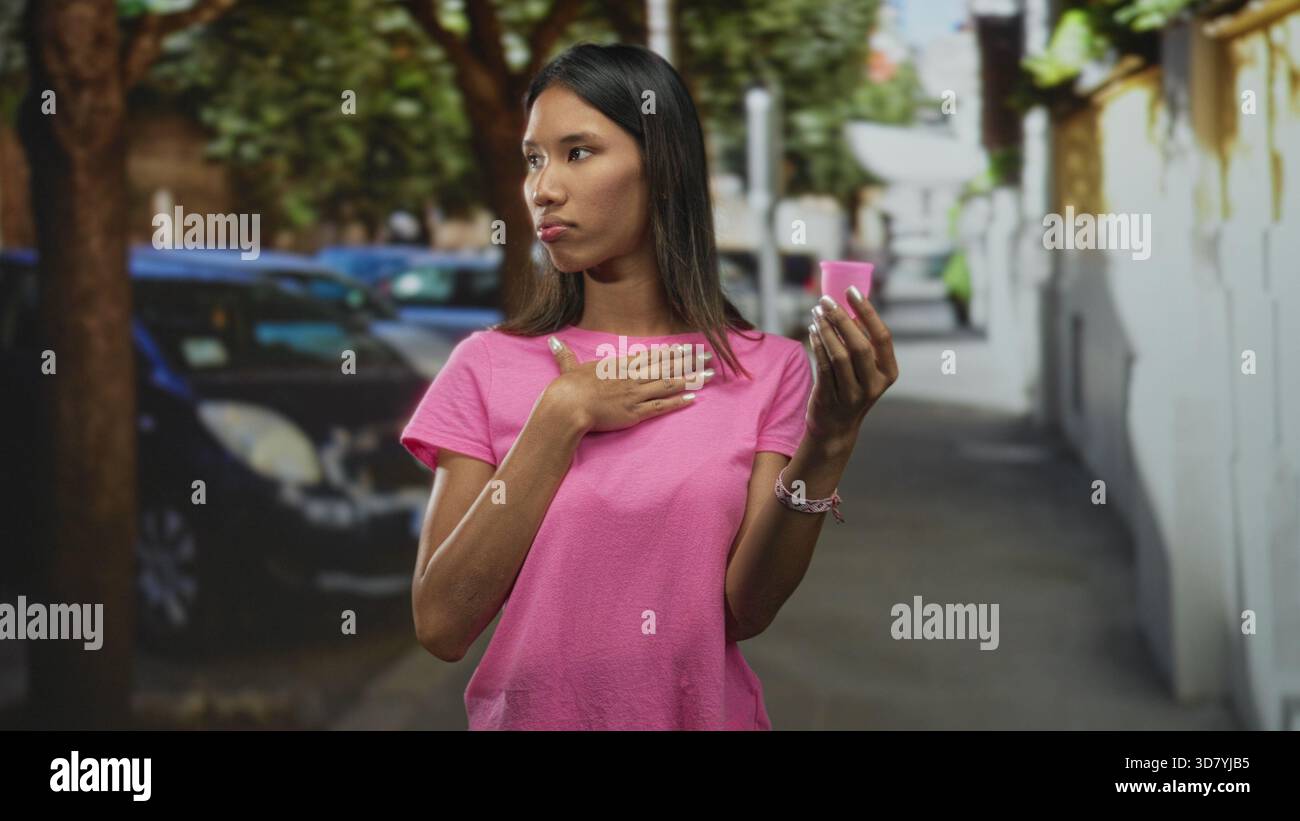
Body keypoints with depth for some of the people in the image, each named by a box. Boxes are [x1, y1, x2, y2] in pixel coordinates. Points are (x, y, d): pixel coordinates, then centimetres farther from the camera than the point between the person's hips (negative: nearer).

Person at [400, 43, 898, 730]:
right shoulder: (489, 366, -3)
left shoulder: (767, 370, -3)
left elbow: (744, 612, -12)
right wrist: (561, 418, -14)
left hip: (706, 711, 0)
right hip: (530, 710, 0)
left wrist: (827, 446, -24)